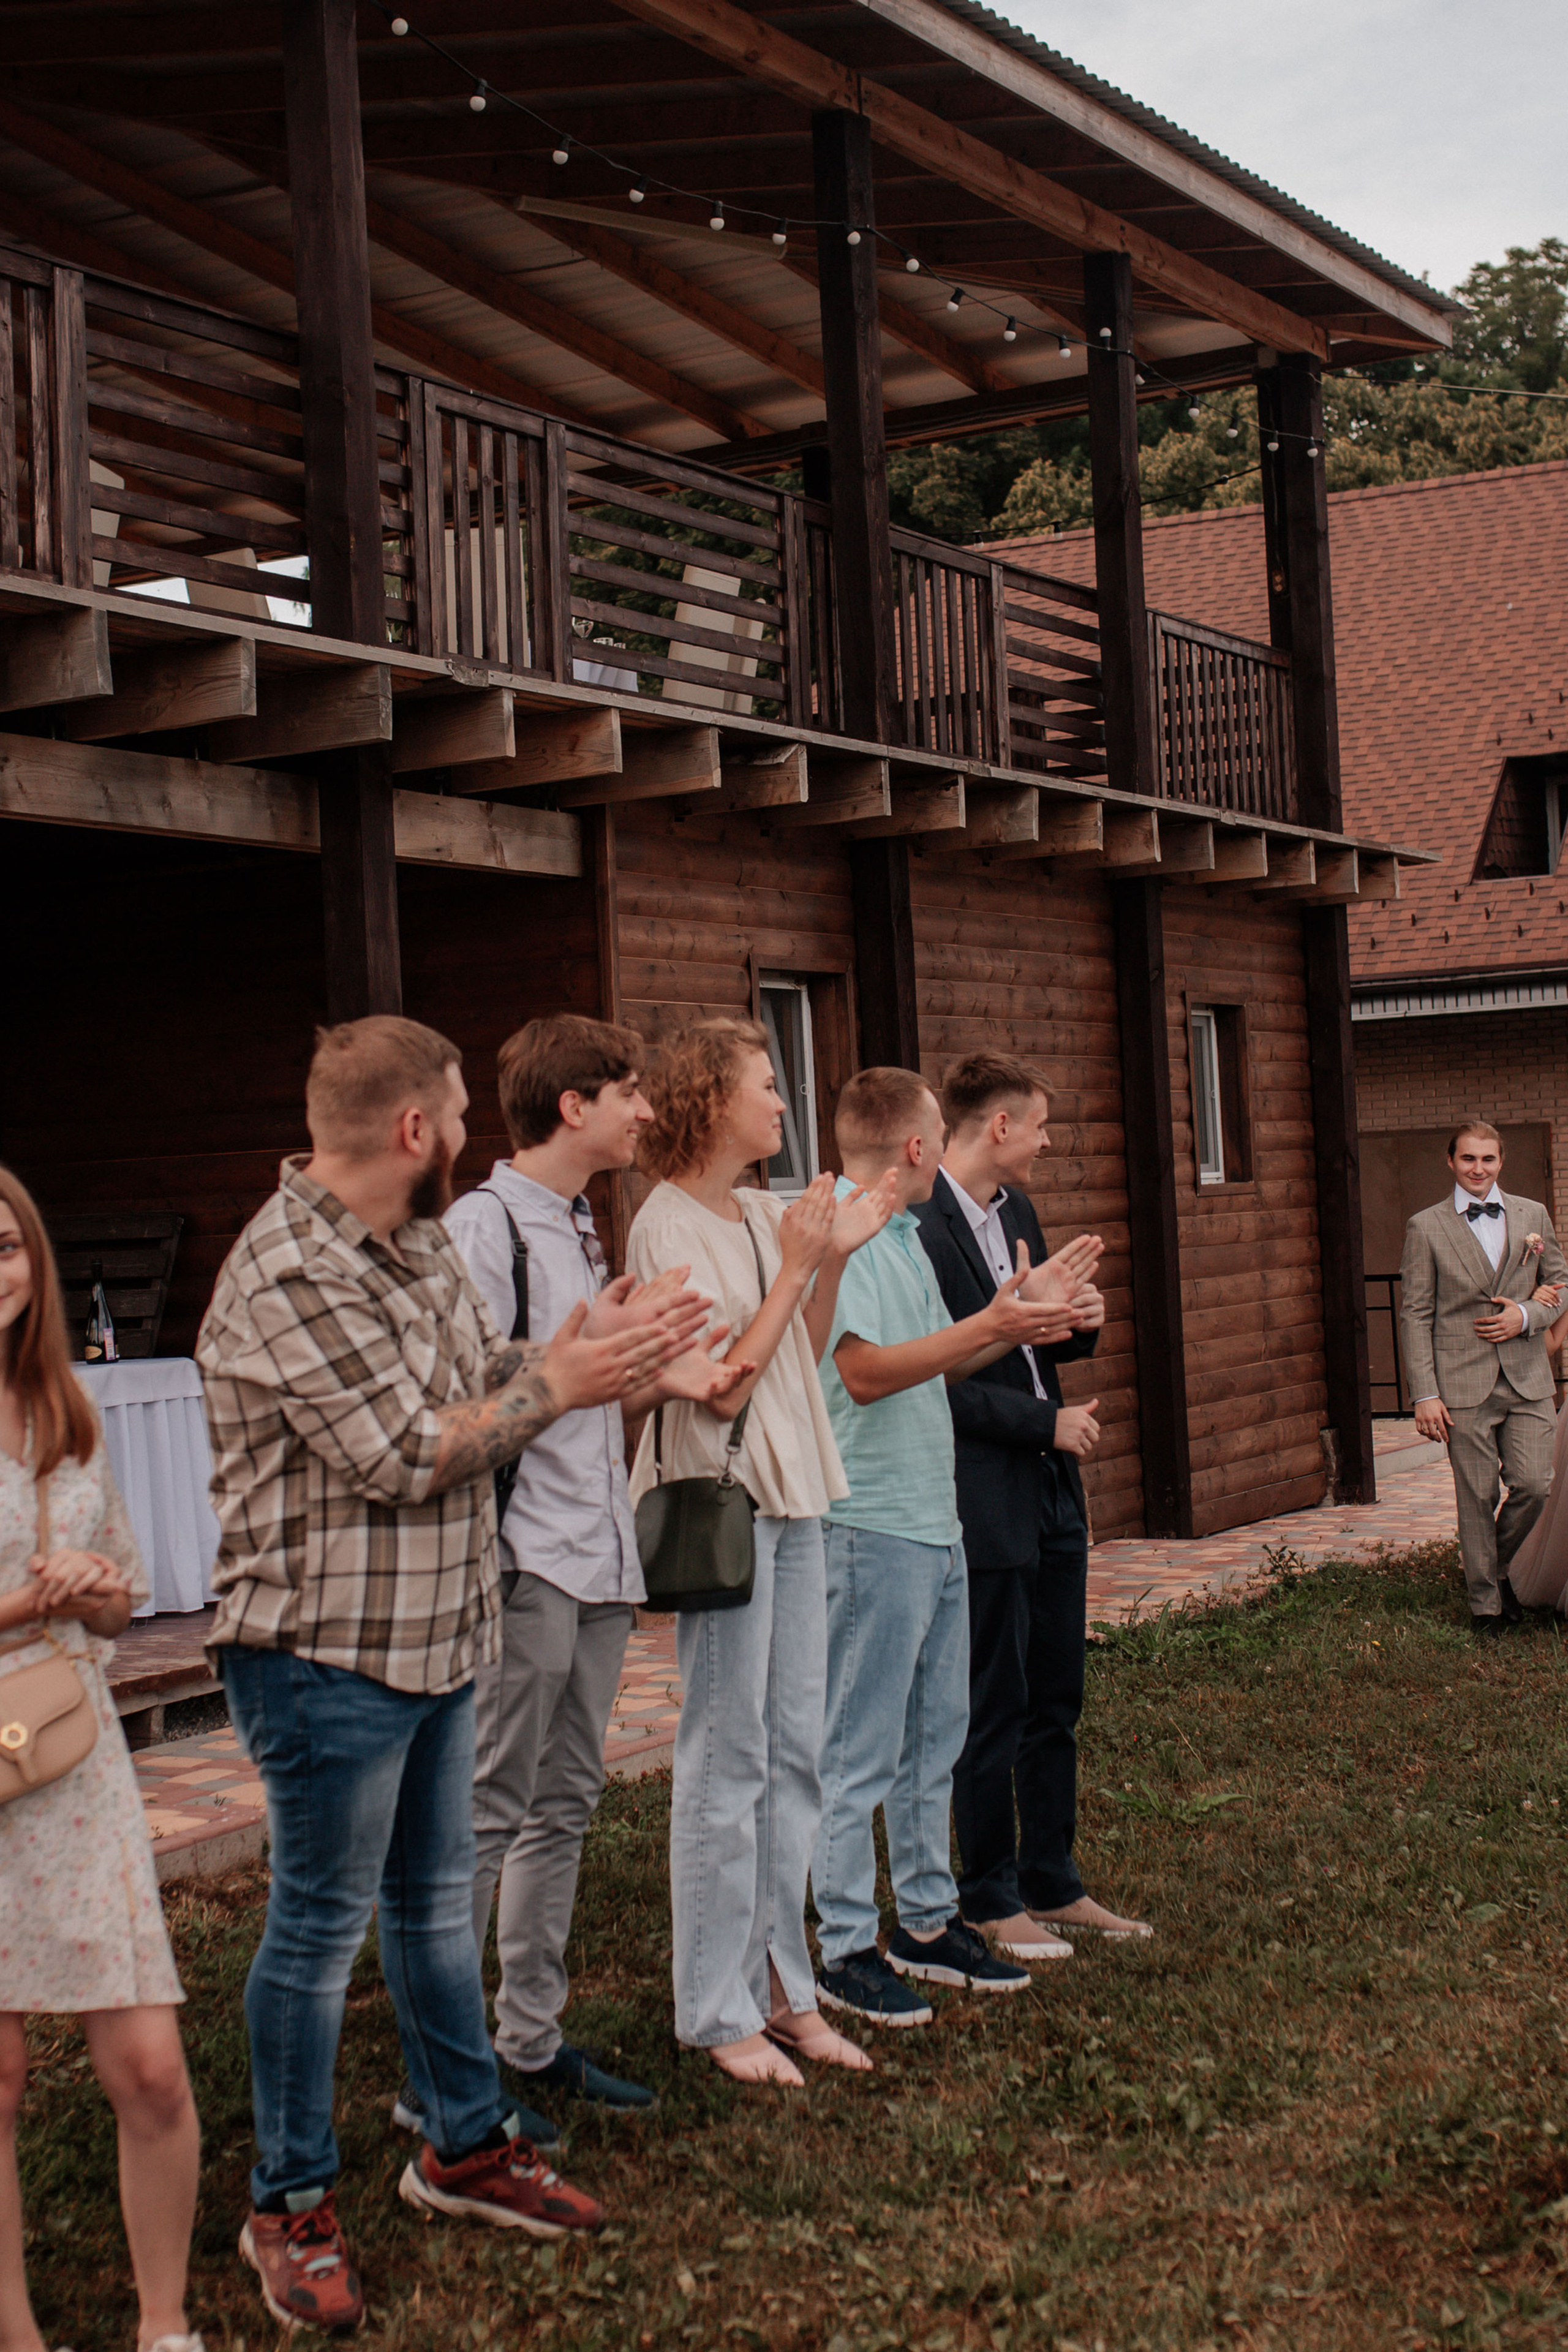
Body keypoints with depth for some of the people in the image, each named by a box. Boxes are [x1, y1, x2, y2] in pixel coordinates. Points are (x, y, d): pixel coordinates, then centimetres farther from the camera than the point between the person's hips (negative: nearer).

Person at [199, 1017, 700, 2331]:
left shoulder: (418, 1244, 8)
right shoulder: (293, 1275, -23)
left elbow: (483, 1381, 12)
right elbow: (408, 1456, -22)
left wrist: (577, 1358, -4)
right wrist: (552, 1389, -11)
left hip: (434, 1644, 9)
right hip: (331, 1658, -9)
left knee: (437, 1900, 19)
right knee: (321, 1927, 4)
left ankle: (466, 2145, 34)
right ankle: (291, 2208, 19)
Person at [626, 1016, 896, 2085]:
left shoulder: (768, 1215, 10)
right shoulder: (669, 1226, -12)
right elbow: (724, 1385, -16)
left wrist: (835, 1258, 4)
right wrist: (799, 1266, -13)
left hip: (793, 1500, 8)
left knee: (794, 1755, 11)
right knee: (727, 1763, -1)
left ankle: (783, 1990, 21)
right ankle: (720, 2014, 9)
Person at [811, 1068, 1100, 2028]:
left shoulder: (904, 1234, 16)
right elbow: (867, 1372, -23)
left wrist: (1023, 1313, 9)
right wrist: (991, 1325, -24)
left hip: (938, 1520, 10)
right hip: (873, 1526, -10)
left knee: (935, 1735, 16)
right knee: (862, 1751, -3)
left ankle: (927, 1924, 26)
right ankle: (845, 1948, 6)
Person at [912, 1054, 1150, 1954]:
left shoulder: (1019, 1212, 12)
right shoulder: (918, 1227, -17)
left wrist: (1081, 1324, 0)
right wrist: (1047, 1422, -14)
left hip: (1052, 1493, 9)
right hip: (984, 1501, -9)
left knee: (1057, 1702, 15)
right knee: (994, 1711, 3)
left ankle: (1054, 1885, 27)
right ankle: (991, 1903, 16)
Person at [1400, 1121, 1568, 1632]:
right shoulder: (1425, 1228, 1)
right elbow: (1415, 1316, -1)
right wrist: (1425, 1394, -7)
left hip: (1527, 1378, 2)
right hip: (1464, 1384, -2)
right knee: (1477, 1497, 1)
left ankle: (1500, 1566, 25)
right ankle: (1485, 1600, 16)